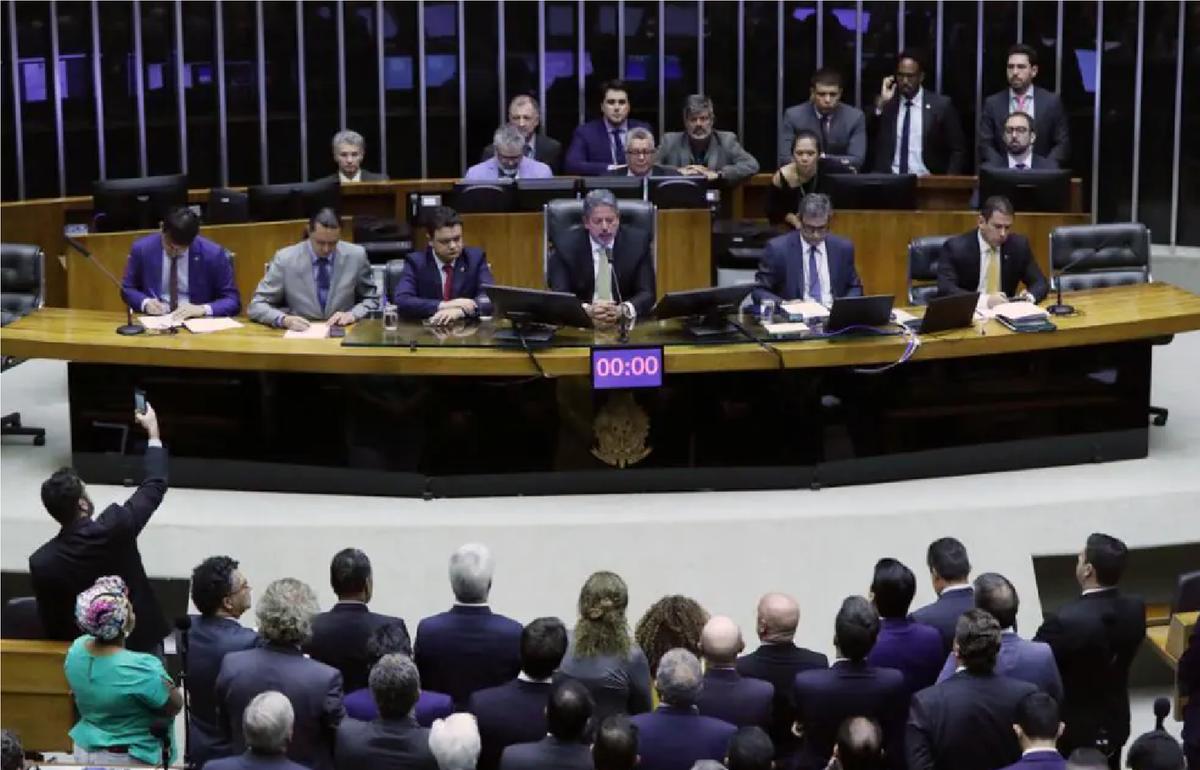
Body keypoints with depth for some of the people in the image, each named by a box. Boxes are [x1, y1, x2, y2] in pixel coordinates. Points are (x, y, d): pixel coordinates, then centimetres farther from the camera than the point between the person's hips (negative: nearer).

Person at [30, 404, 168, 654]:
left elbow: (50, 627, -7)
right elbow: (154, 485, -8)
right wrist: (153, 431, 5)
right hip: (139, 642, -2)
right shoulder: (115, 528, -24)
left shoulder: (41, 562, -19)